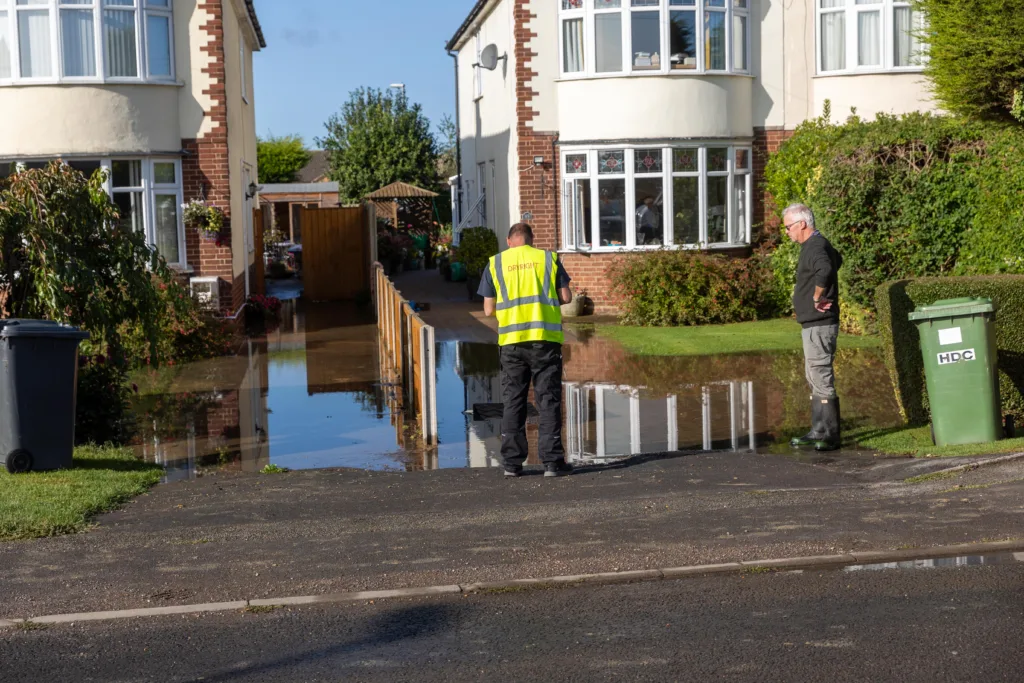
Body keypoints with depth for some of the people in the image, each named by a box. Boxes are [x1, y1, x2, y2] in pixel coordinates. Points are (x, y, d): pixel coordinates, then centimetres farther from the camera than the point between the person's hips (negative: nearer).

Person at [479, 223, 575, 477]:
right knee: (549, 400, 3)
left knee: (513, 402, 8)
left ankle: (512, 462, 7)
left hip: (511, 340, 1)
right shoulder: (548, 258, 7)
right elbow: (566, 297, 5)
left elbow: (488, 309, 6)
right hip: (546, 337, -1)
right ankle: (552, 461, 0)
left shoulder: (495, 263, 8)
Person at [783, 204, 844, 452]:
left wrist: (817, 297, -24)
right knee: (815, 378, 14)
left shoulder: (816, 247, -16)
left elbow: (825, 270, -39)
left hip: (820, 324, -11)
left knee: (821, 378, -8)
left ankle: (831, 435, -5)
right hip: (815, 323, 11)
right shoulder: (816, 245, 16)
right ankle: (819, 431, 20)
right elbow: (836, 261, 38)